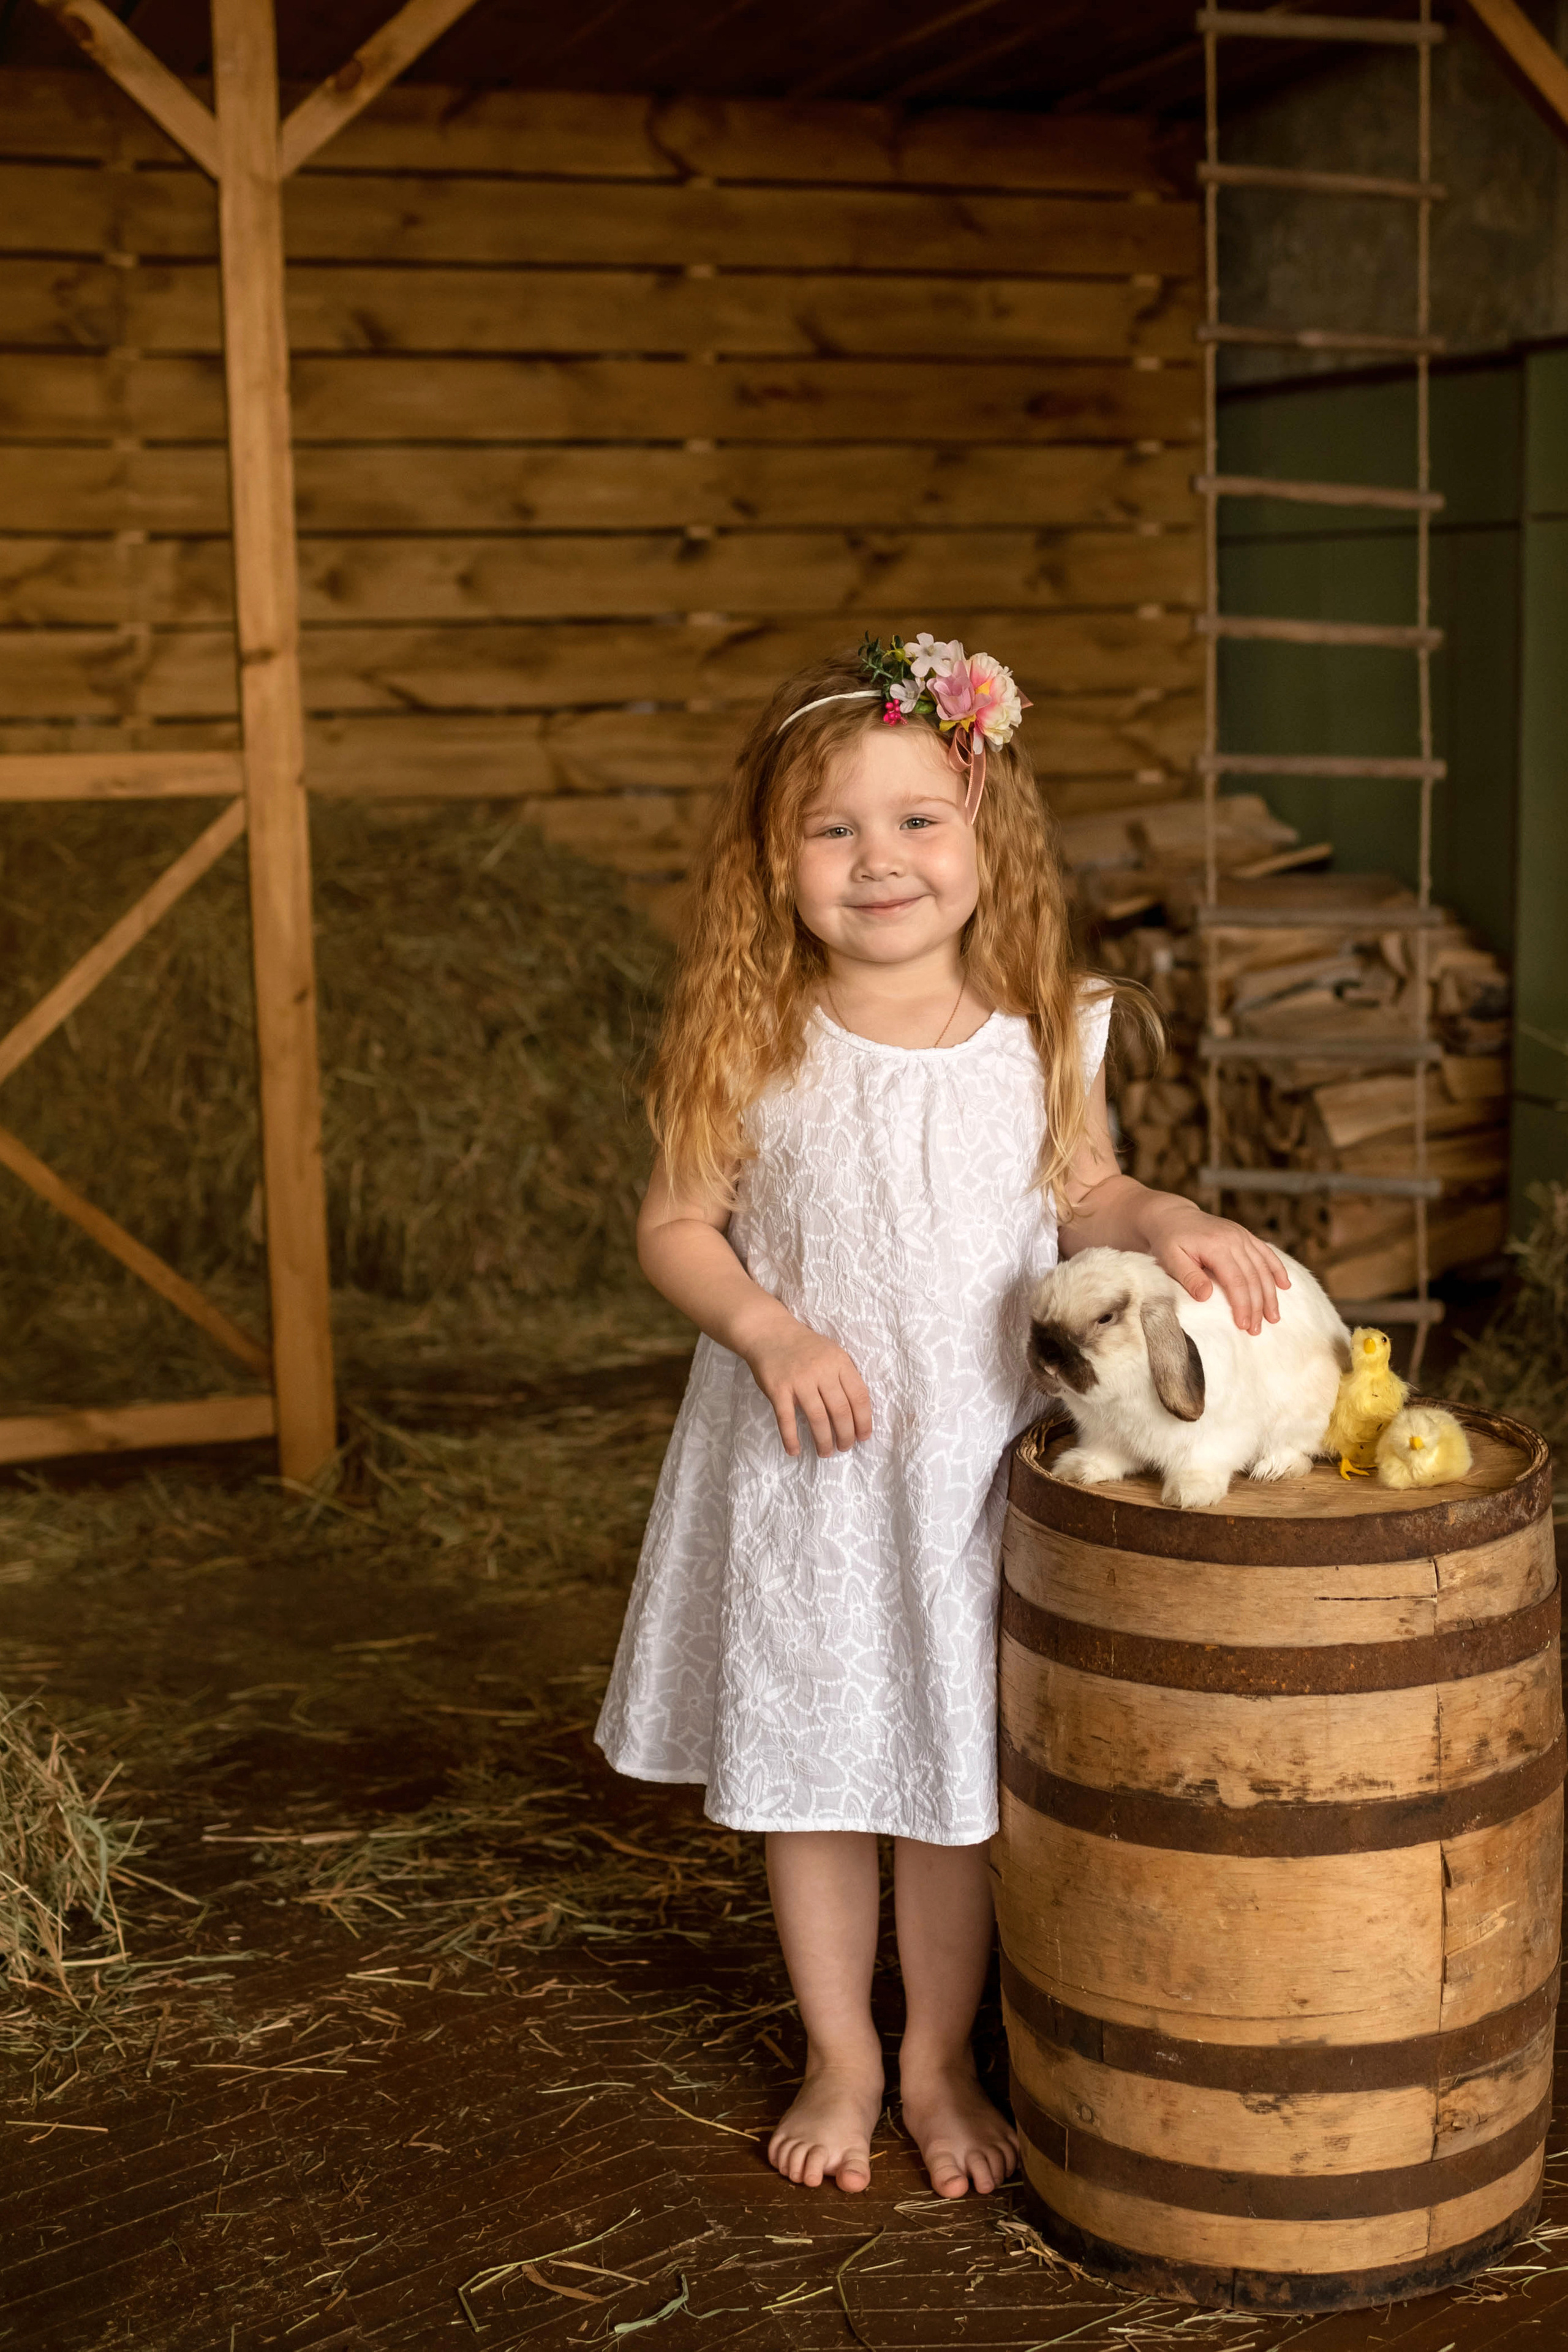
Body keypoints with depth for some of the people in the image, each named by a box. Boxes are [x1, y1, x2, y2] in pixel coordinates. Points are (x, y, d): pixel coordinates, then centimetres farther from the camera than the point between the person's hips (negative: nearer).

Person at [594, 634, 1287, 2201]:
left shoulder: (1042, 1034, -4)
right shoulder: (758, 1046, -10)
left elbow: (1079, 1198, 9)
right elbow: (674, 1223, -4)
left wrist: (1168, 1224, -11)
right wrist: (767, 1329, -20)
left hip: (976, 1460, 1)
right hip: (800, 1469, -1)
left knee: (958, 1774, 12)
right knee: (804, 1769, 12)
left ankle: (940, 2061, 33)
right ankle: (839, 2060, 33)